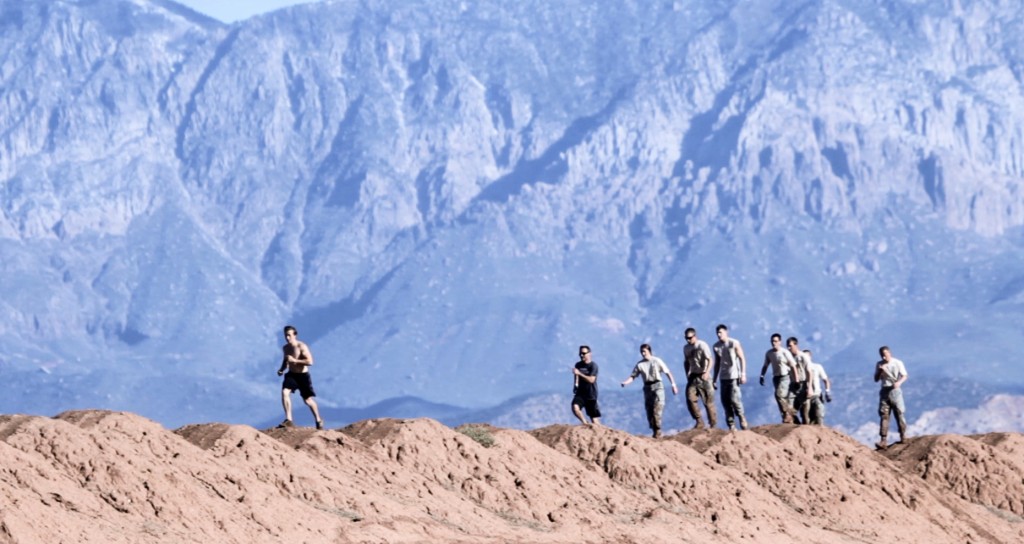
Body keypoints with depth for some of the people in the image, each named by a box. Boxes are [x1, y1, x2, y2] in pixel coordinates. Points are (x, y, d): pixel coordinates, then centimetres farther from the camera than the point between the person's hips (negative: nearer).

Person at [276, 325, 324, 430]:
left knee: (308, 400, 6)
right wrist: (282, 369, 2)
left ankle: (318, 420, 29)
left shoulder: (302, 346, -17)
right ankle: (288, 420, -20)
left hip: (303, 375, -5)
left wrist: (295, 360, -29)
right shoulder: (285, 348, 4)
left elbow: (310, 362, -25)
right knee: (284, 392, -21)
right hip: (291, 374, 5)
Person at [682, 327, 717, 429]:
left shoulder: (702, 345, -10)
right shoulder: (686, 348, 9)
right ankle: (699, 422, -5)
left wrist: (707, 373, -29)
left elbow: (710, 360, -15)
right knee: (690, 398, -11)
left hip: (703, 376, -5)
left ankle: (713, 424, 8)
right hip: (693, 376, 5)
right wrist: (687, 374, 9)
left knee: (708, 401, -2)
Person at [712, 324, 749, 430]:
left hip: (734, 376, -5)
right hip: (723, 377, 5)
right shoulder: (716, 346, 9)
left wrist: (743, 374, -12)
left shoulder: (734, 343, -4)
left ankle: (741, 418, 5)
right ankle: (731, 425, 4)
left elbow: (742, 359, -4)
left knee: (734, 399, -14)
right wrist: (715, 379, 13)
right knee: (725, 401, 0)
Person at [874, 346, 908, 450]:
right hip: (884, 391, 3)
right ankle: (884, 440, -11)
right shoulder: (879, 364, 10)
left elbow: (904, 376, -5)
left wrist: (899, 382, -26)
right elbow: (876, 379, 10)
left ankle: (903, 436, 18)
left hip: (895, 390, -3)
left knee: (899, 414, 2)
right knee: (884, 416, -6)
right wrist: (880, 371, -10)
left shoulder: (897, 363, -2)